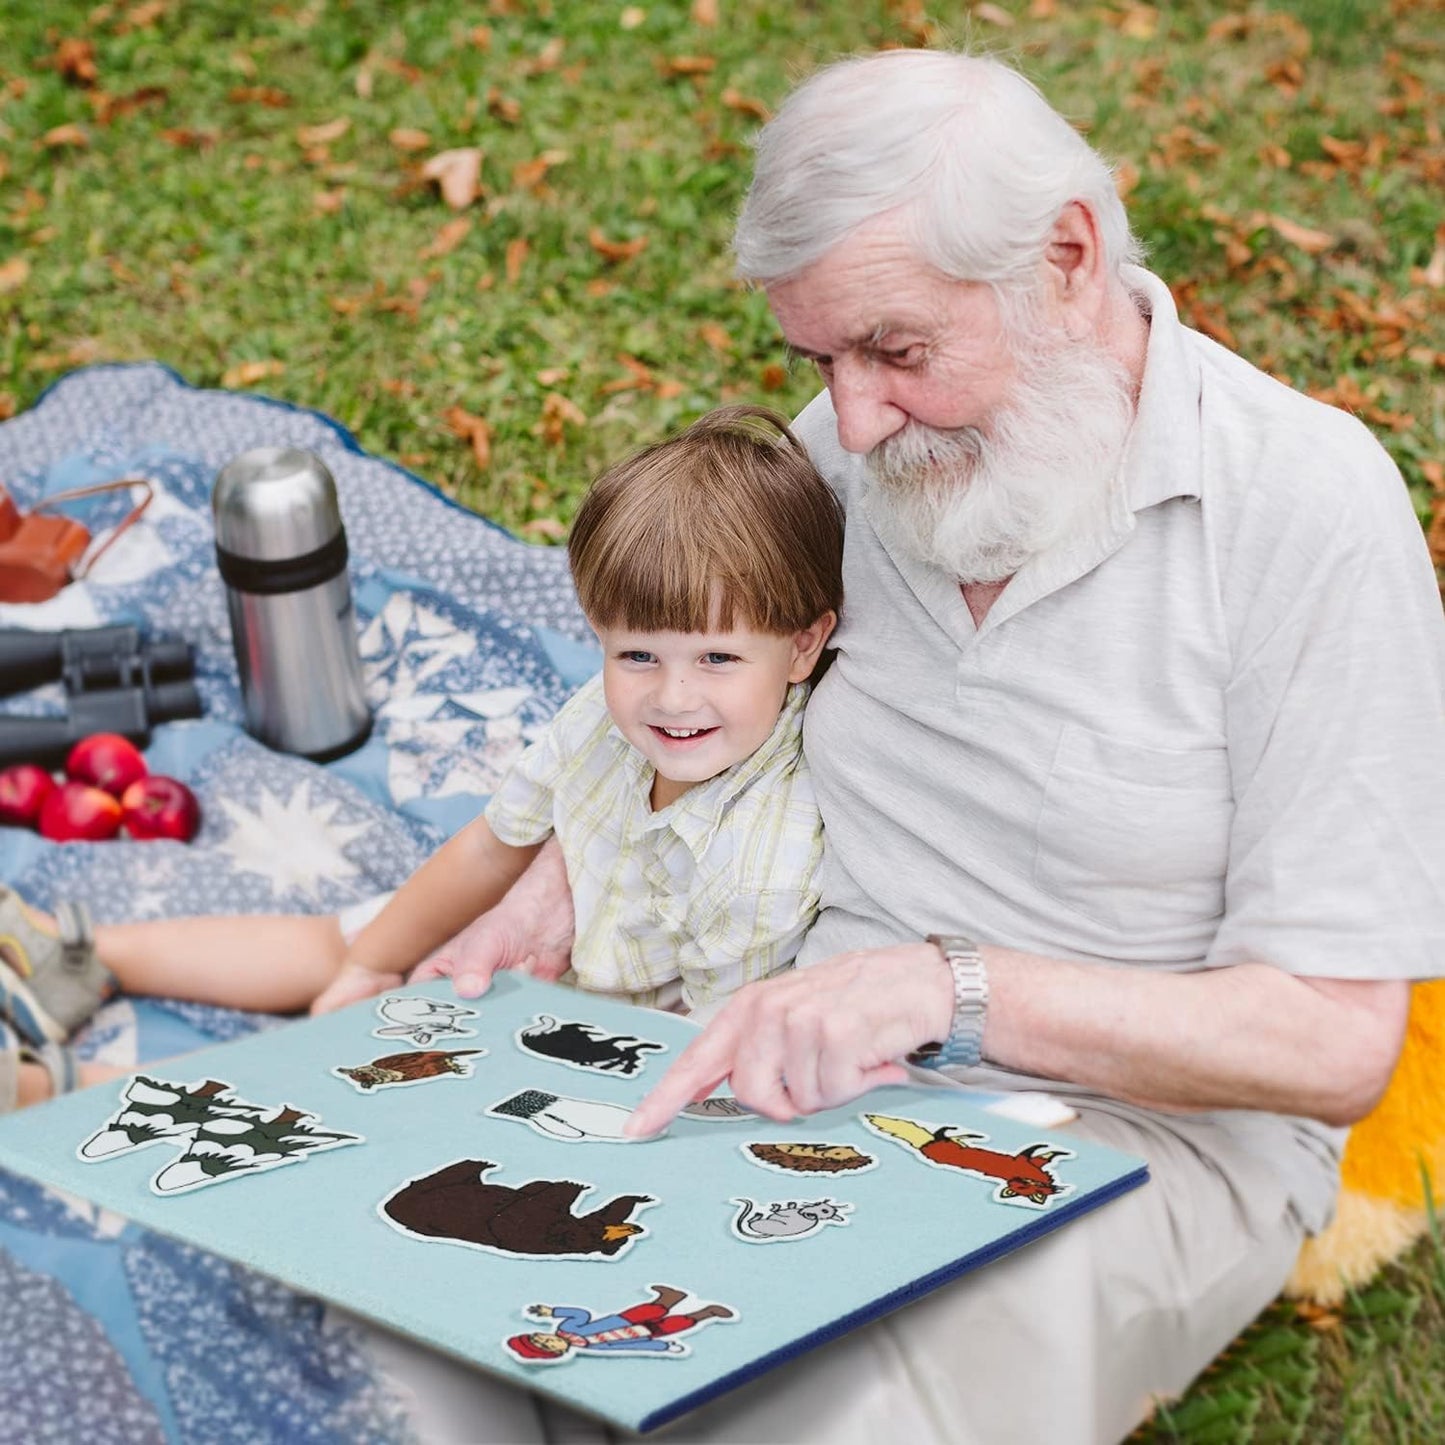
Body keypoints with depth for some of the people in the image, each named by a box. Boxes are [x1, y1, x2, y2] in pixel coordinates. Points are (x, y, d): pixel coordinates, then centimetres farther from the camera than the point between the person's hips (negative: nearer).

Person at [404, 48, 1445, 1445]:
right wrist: (565, 871, 2)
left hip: (1140, 1121, -4)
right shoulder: (854, 442, 2)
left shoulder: (1307, 507, -14)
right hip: (810, 1066, 5)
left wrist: (946, 988, -27)